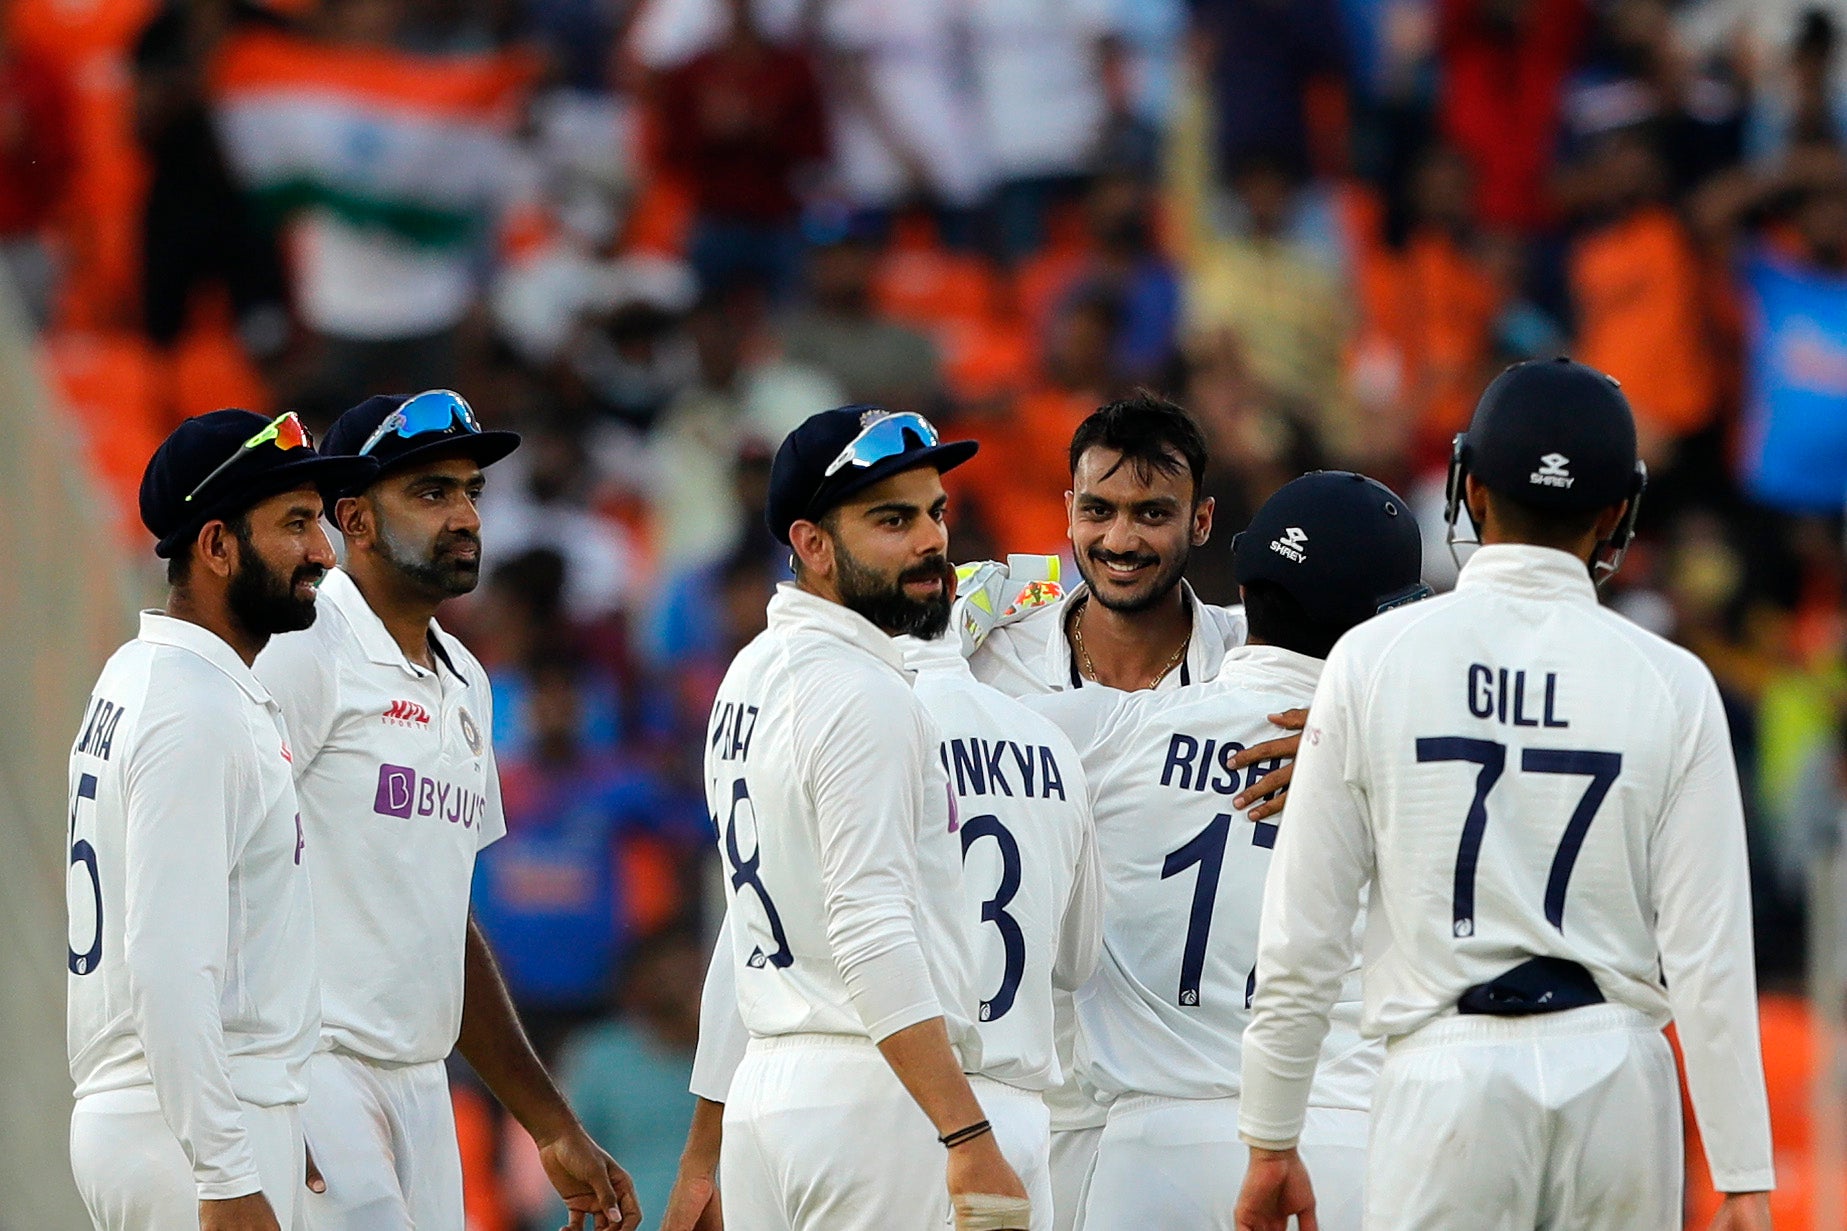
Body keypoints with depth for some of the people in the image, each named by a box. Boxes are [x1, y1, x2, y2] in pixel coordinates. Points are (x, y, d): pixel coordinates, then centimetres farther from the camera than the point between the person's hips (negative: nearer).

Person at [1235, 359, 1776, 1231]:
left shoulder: (1375, 660, -1)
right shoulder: (1670, 685, 0)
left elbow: (1302, 935, 1)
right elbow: (1710, 958, -3)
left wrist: (1271, 1140, 9)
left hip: (1447, 1071, -1)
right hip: (1616, 1076, 1)